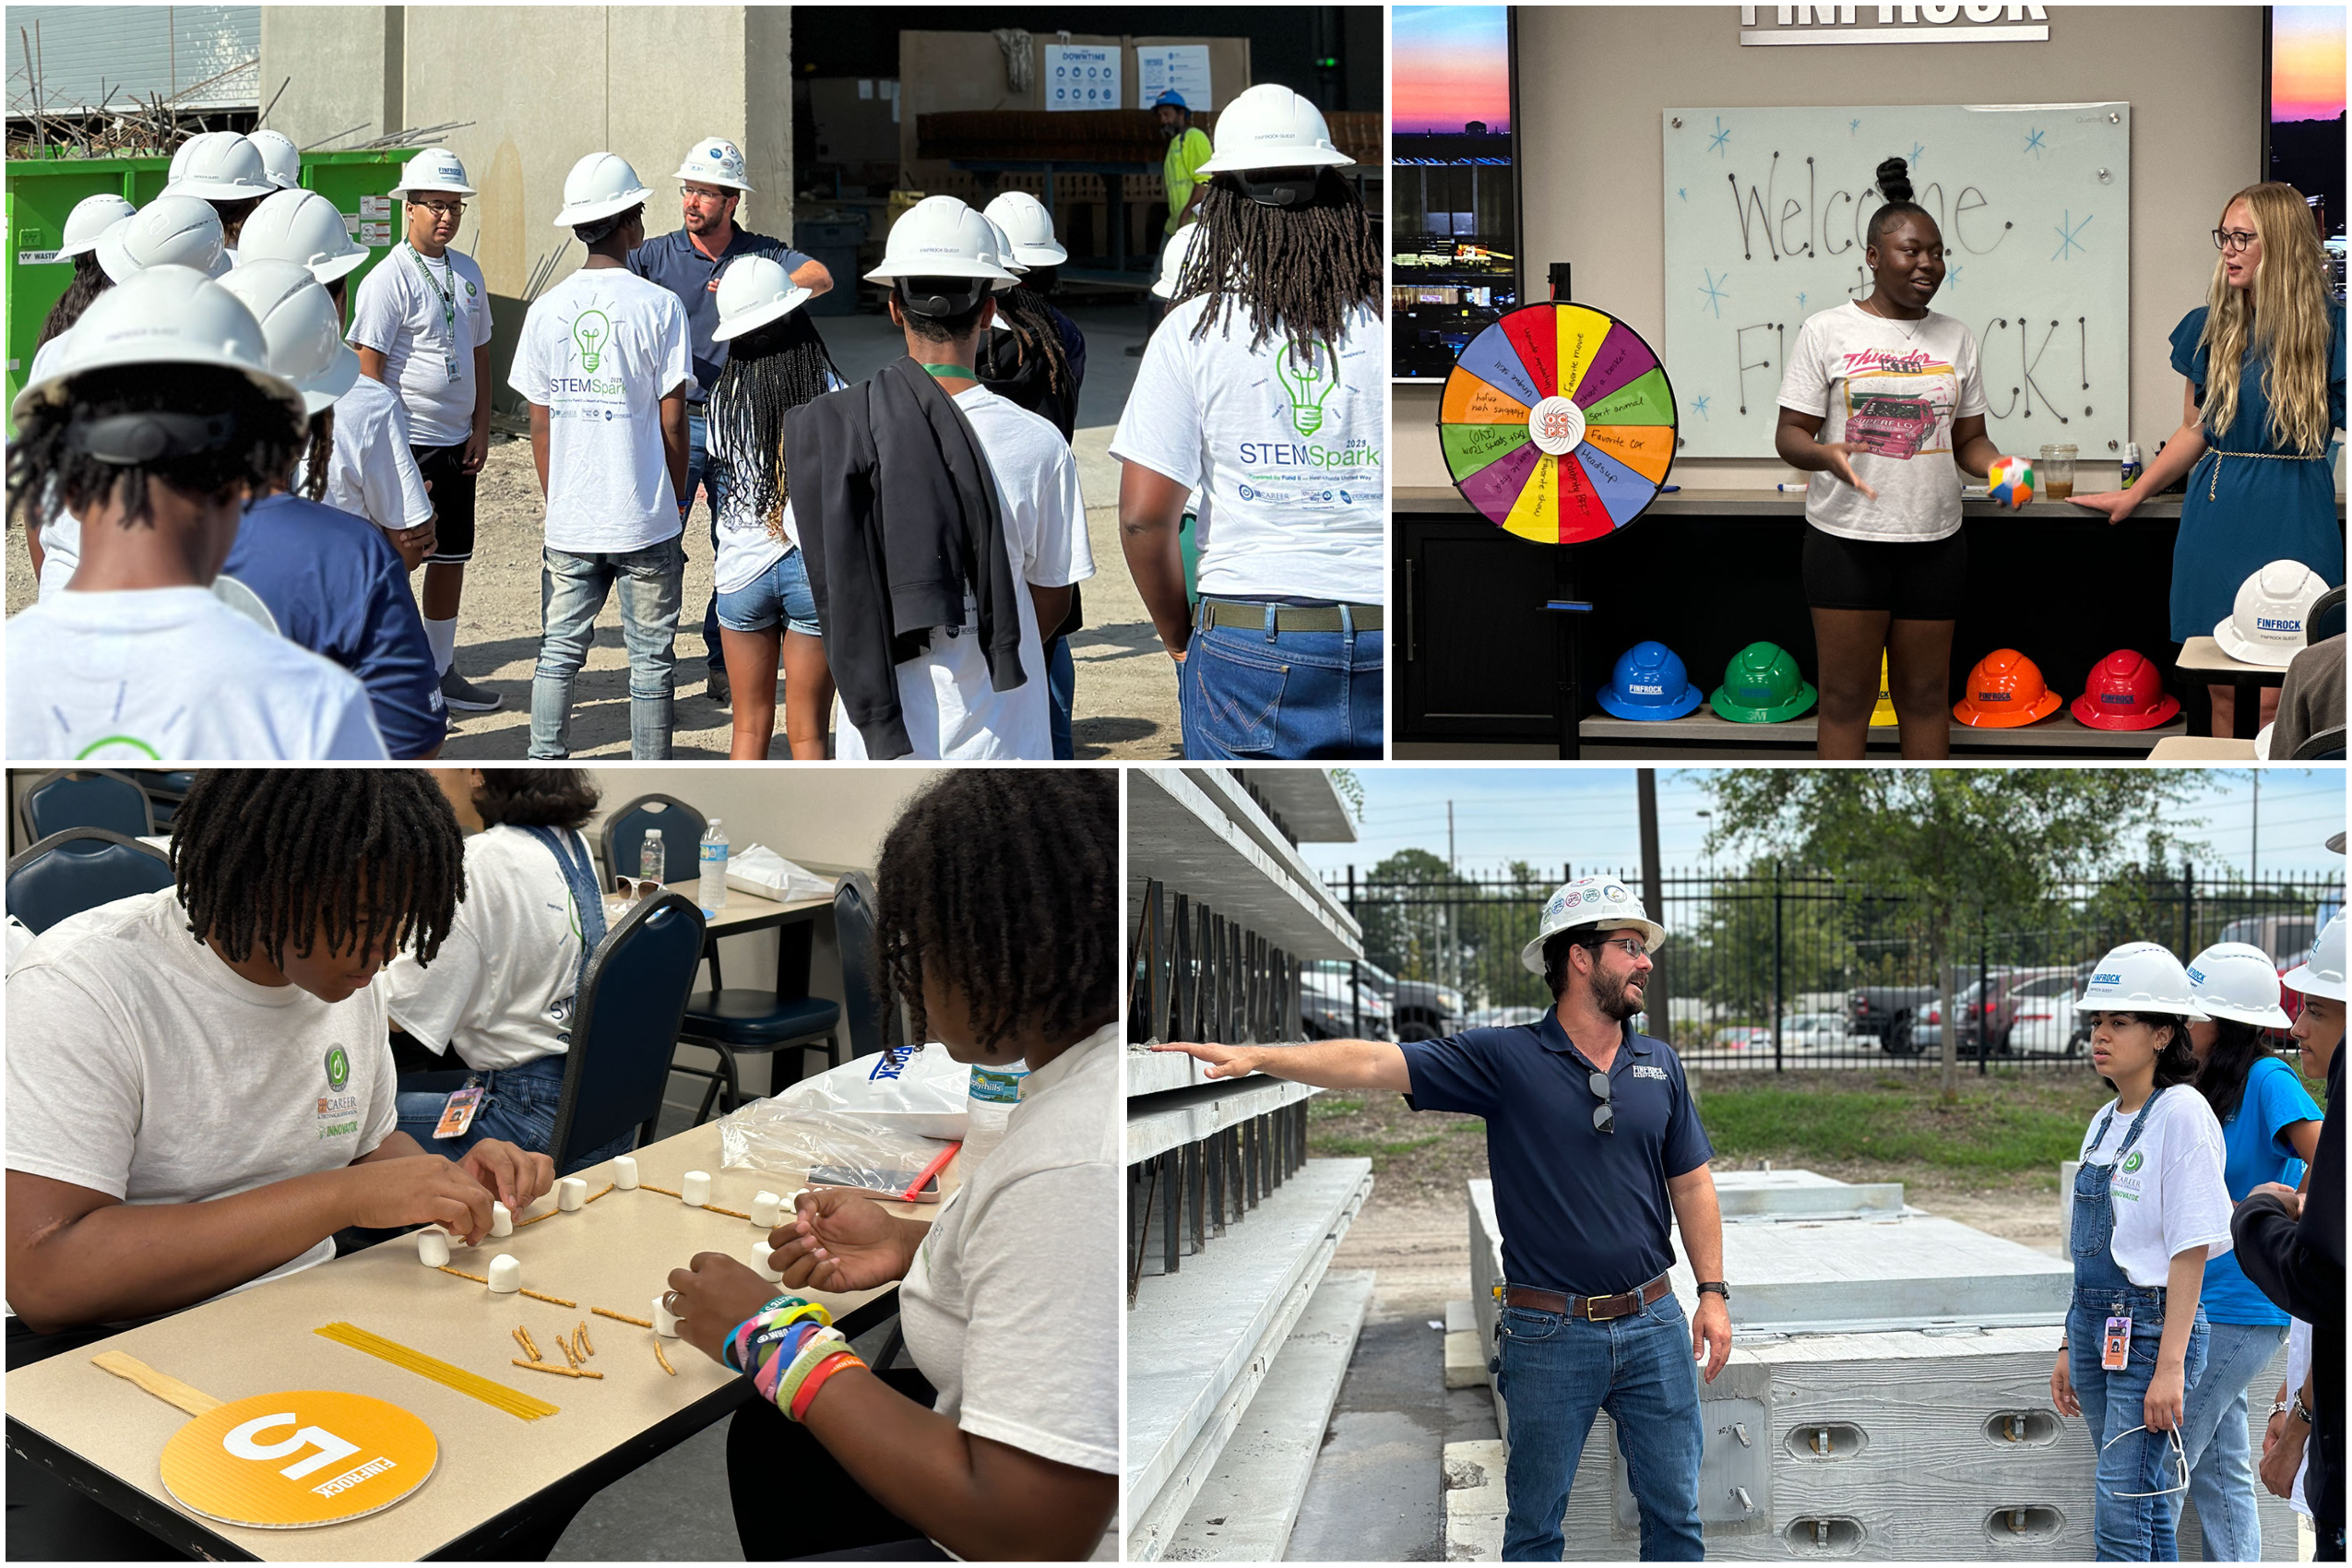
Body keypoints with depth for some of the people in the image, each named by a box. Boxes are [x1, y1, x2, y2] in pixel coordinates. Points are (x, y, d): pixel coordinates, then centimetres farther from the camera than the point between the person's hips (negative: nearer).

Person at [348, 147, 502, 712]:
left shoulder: (468, 272, 11)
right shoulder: (388, 279, -11)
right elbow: (368, 370, -14)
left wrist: (480, 428, 11)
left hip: (457, 442, 7)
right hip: (406, 443, -7)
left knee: (451, 557, 13)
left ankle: (440, 671, 25)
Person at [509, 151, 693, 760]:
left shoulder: (546, 309, 1)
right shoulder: (658, 306, -8)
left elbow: (539, 422, 5)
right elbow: (672, 420, -7)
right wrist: (675, 501, 7)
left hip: (568, 522, 3)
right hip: (645, 522, -3)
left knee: (558, 653, 12)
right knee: (651, 659, 7)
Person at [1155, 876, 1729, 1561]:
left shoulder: (1659, 1063, 7)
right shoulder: (1507, 1057, -6)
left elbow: (1691, 1183, 12)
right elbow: (1375, 1063, -14)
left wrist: (1714, 1291, 4)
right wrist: (1254, 1056, -24)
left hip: (1653, 1325, 3)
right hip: (1549, 1331, -3)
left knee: (1674, 1512, 10)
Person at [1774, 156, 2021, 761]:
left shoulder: (1956, 338, 9)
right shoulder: (1826, 331, -2)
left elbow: (1969, 439, 12)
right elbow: (1790, 434, -4)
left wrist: (1998, 466, -11)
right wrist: (1826, 454, -26)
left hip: (1934, 541, 3)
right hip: (1846, 538, -3)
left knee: (1925, 695, 10)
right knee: (1847, 695, 2)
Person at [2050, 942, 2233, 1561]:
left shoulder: (2181, 1112, -11)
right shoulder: (2106, 1122, 13)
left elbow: (2190, 1249, -15)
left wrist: (2169, 1366, -18)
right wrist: (2071, 1348, 18)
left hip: (2152, 1328, -8)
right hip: (2098, 1327, 8)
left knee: (2120, 1519, -9)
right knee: (2148, 1515, 13)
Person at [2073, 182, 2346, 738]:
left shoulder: (2329, 327, -3)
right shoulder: (2208, 327, 10)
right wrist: (2133, 494, 22)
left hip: (2290, 520, -4)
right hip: (2214, 516, 4)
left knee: (2272, 700, -7)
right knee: (2223, 692, 7)